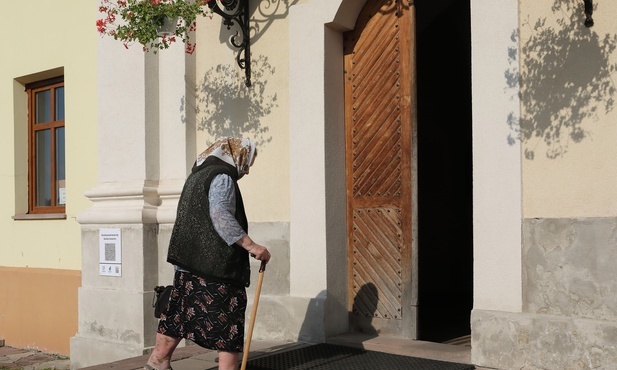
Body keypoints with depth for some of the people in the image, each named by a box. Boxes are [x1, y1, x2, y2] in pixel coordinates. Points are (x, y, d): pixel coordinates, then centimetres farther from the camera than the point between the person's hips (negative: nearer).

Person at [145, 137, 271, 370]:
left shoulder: (196, 176, 20)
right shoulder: (222, 178, -10)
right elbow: (221, 217, -24)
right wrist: (251, 245, -25)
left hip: (186, 264, 9)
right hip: (216, 267, -9)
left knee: (177, 320, 16)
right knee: (228, 328, -2)